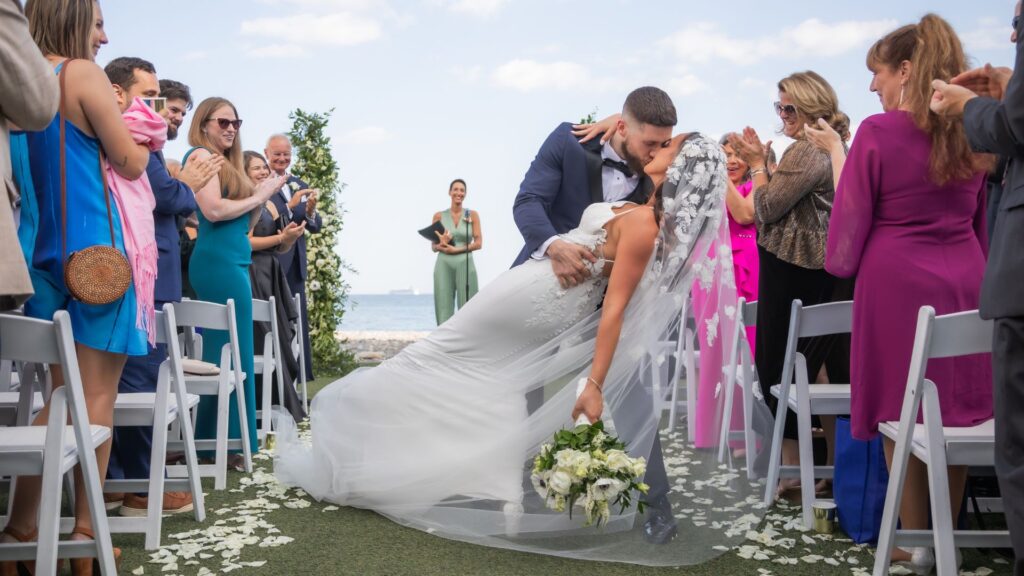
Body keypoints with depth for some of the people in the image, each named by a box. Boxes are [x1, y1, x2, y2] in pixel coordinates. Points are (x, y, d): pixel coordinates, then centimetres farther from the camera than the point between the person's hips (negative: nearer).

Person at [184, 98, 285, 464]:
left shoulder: (226, 163, 20)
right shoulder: (201, 156, -5)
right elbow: (213, 210, -18)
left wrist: (261, 197, 6)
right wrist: (257, 196, -6)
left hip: (233, 262, 9)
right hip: (219, 263, -9)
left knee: (219, 354, 12)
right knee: (233, 355, -8)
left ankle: (212, 440, 19)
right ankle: (228, 442, -2)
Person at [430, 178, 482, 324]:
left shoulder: (473, 215, 6)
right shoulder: (439, 216, 8)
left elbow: (478, 243, 0)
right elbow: (434, 246, 8)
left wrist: (456, 249, -10)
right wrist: (442, 244, -14)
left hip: (465, 265, -1)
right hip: (444, 265, 1)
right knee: (444, 309, -1)